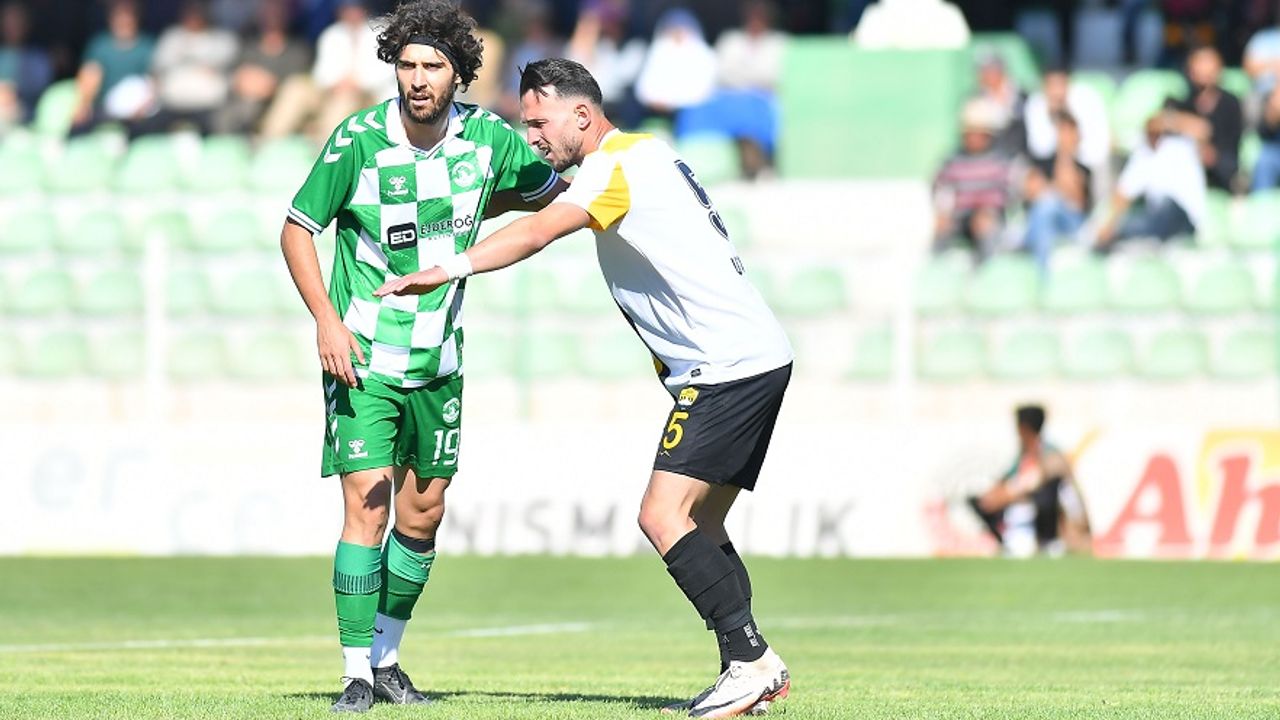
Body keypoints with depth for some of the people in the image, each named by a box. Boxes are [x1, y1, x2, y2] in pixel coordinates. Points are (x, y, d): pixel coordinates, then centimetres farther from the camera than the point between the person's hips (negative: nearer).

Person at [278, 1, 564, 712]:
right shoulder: (358, 140, -15)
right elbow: (296, 229, -6)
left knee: (422, 515, 9)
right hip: (363, 353, -4)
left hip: (438, 357, 4)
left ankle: (387, 658, 24)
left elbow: (552, 189, 15)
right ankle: (357, 673, -8)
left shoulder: (487, 137, -5)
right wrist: (327, 320, -15)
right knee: (367, 506, -13)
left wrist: (484, 203, -3)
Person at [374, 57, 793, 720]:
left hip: (733, 367, -11)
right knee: (697, 527, 10)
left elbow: (539, 231, -28)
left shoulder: (617, 164, -12)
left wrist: (448, 268, -37)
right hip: (754, 363, 11)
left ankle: (748, 660, -16)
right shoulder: (646, 153, 17)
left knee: (663, 516, -15)